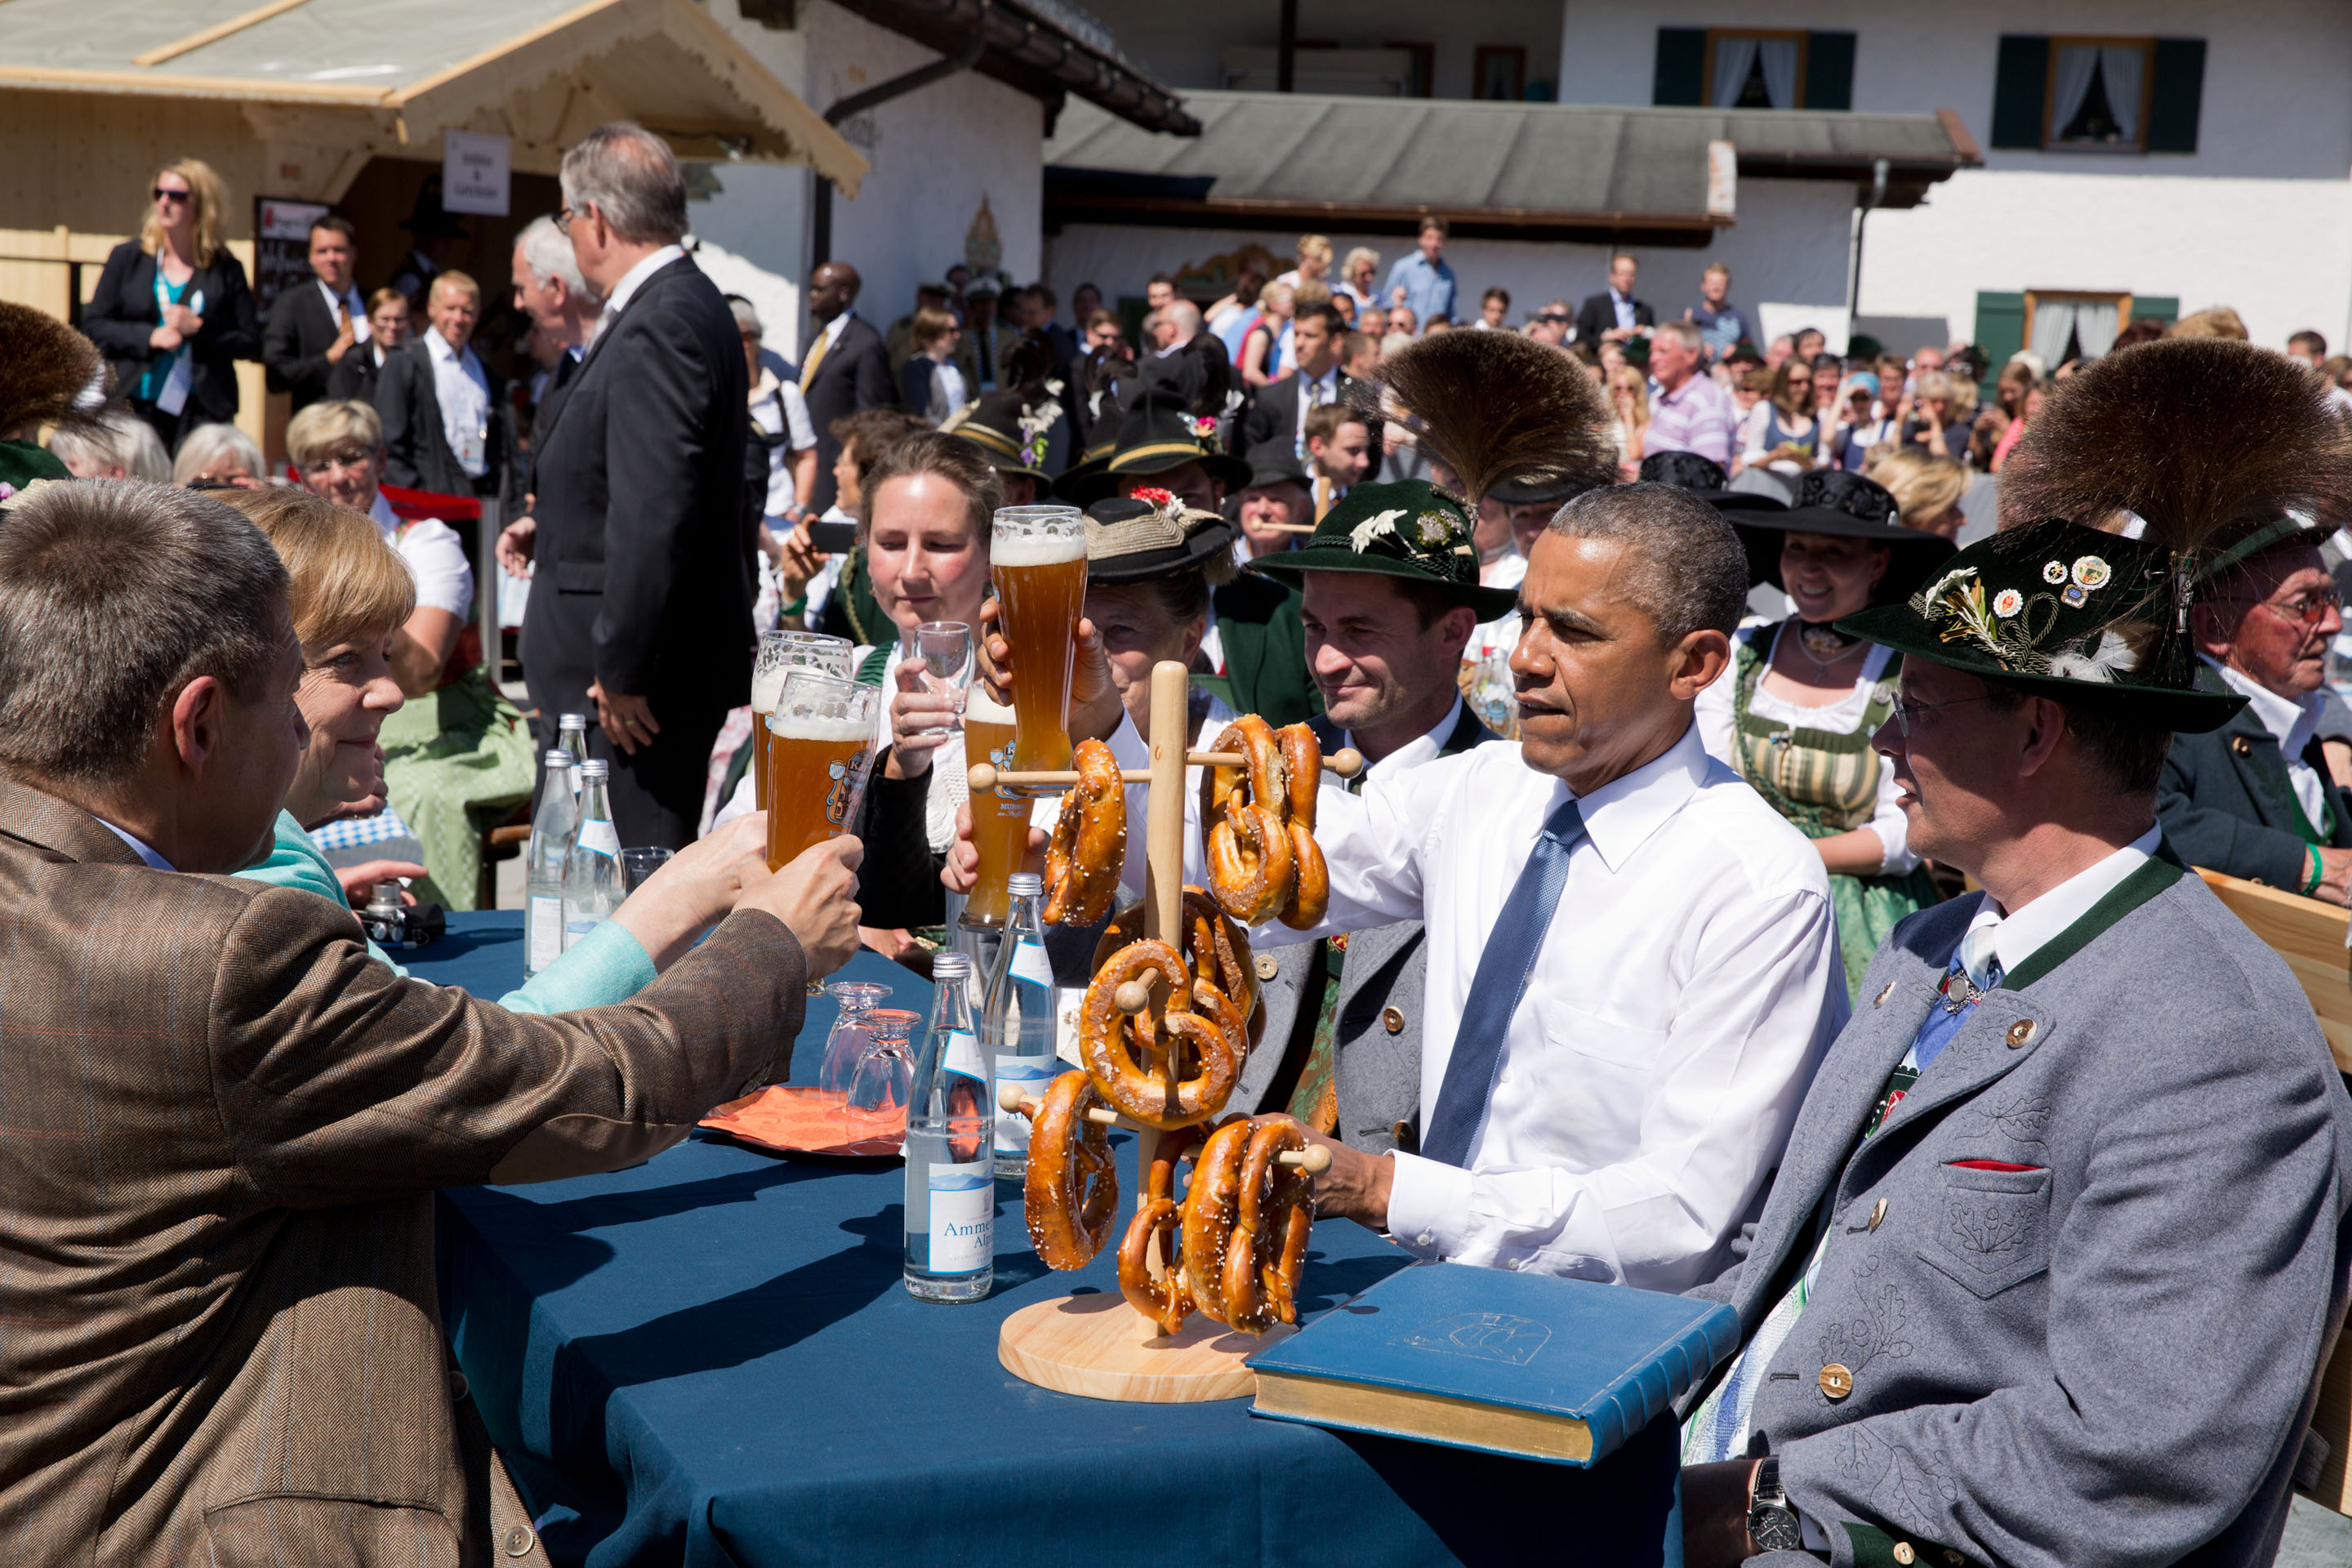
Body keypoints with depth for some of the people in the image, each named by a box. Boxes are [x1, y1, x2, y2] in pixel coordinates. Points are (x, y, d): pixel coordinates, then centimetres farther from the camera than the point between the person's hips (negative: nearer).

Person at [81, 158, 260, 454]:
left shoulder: (225, 270, 6)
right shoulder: (127, 257, 10)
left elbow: (252, 343, 4)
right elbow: (93, 325, 7)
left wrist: (198, 328, -10)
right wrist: (149, 337, -8)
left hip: (203, 412, -1)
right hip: (137, 407, 1)